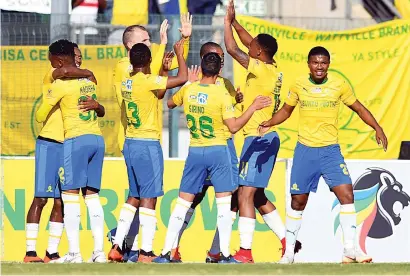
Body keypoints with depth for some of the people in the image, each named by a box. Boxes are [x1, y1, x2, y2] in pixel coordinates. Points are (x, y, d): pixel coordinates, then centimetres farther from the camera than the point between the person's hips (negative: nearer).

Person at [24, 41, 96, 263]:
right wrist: (88, 74, -13)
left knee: (61, 201, 4)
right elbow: (62, 72, -28)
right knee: (41, 198, -8)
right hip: (49, 143, -7)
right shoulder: (51, 76, -1)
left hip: (70, 146, 7)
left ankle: (52, 252, 7)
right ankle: (30, 251, -8)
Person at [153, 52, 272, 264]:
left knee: (183, 203, 8)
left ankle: (166, 252, 6)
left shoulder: (187, 91, 1)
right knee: (224, 202, 1)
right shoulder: (221, 93, -11)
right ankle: (225, 254, -4)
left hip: (195, 151, 3)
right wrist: (253, 107, -9)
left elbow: (170, 103, 22)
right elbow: (233, 127, -14)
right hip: (218, 151, -3)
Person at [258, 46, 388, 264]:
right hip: (304, 150, 1)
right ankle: (289, 252, 17)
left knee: (346, 194, -15)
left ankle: (350, 250, -10)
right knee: (298, 201, 4)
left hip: (330, 150, -1)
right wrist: (267, 124, 0)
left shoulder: (339, 85, -3)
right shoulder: (299, 85, 0)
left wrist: (377, 128, -5)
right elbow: (286, 110, 15)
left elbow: (359, 109, 7)